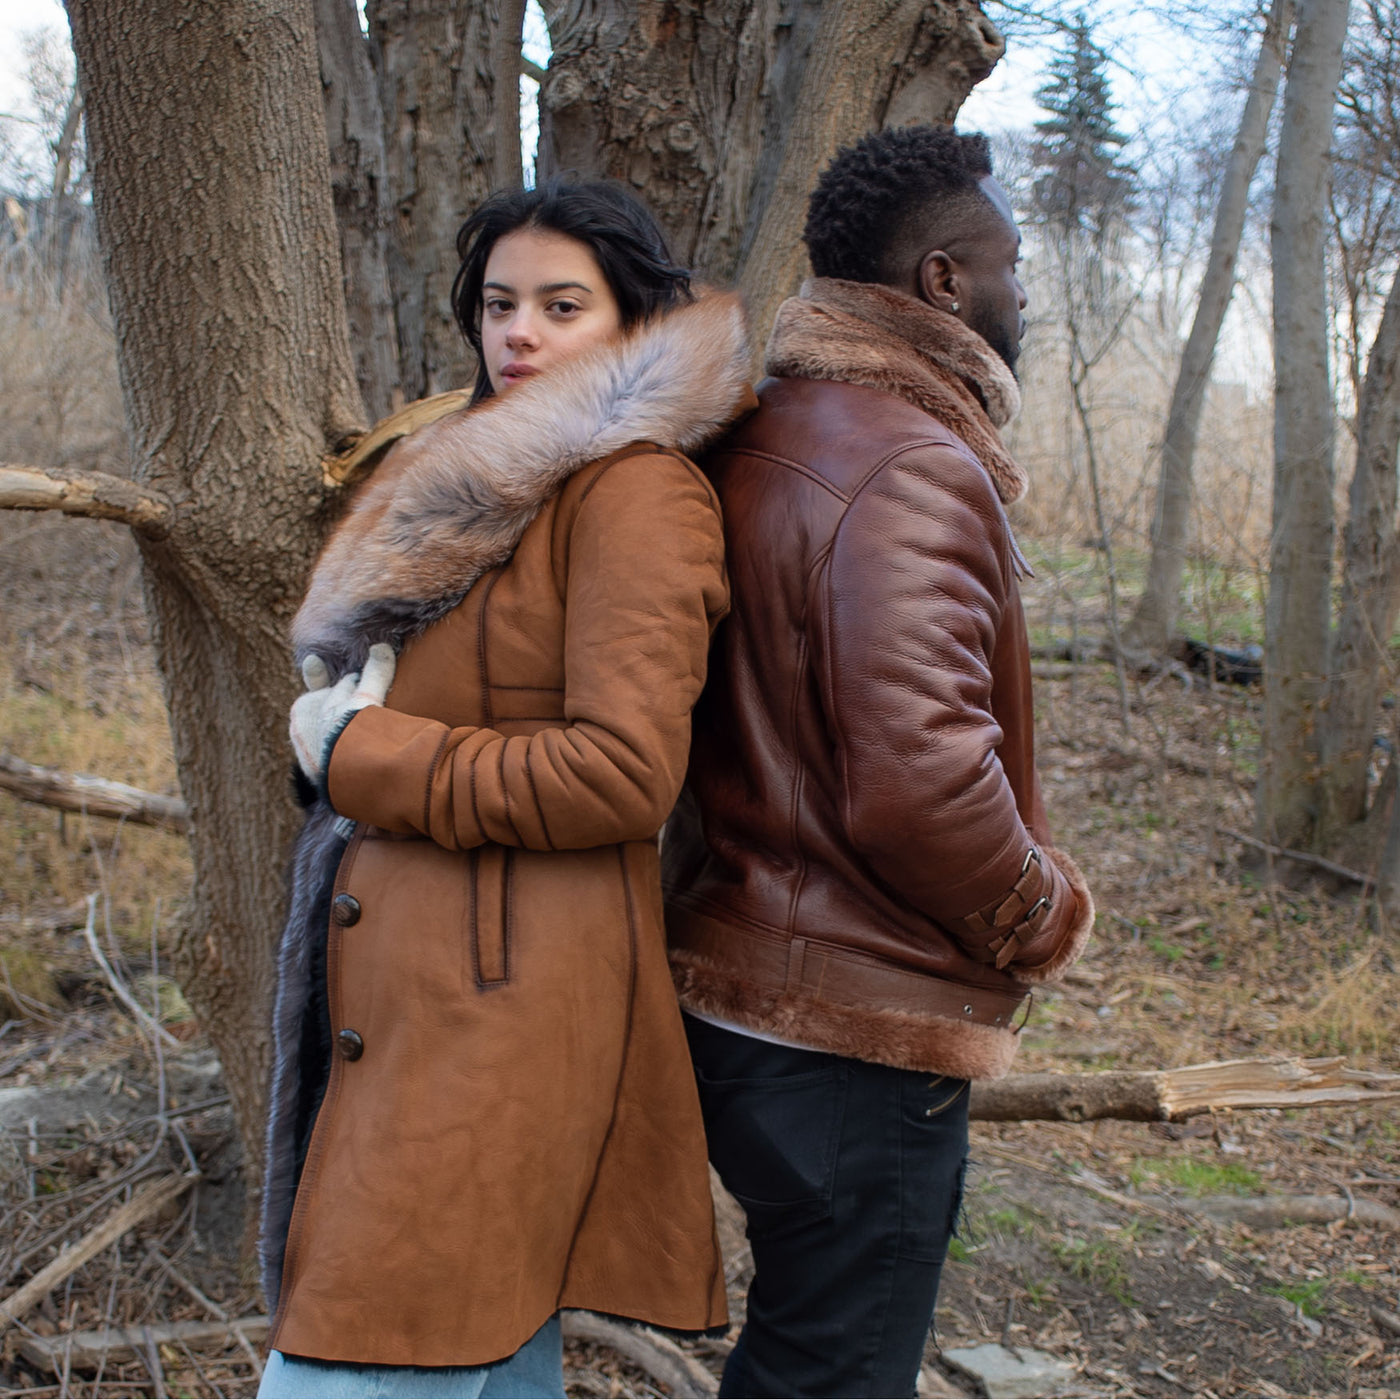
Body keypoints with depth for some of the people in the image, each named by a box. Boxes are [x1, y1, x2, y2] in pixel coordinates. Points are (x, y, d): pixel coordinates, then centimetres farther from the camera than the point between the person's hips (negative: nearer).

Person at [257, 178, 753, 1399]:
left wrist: (359, 751, -11)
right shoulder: (489, 488, 21)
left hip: (510, 1009, -9)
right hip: (406, 988, 9)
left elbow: (623, 774, -20)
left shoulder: (637, 489, -10)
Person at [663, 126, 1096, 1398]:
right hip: (858, 1022, -10)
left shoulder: (766, 438, 11)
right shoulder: (909, 470, -21)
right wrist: (1046, 919, -12)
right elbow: (920, 780, -30)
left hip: (743, 990, 10)